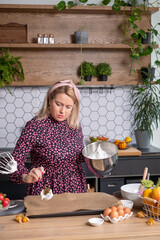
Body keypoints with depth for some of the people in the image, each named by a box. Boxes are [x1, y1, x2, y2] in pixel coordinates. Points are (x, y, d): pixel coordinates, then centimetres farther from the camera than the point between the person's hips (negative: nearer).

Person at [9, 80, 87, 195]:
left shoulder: (75, 125, -1)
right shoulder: (34, 126, -16)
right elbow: (15, 161, -16)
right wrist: (26, 177, -35)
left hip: (76, 187, 4)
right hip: (45, 191, -4)